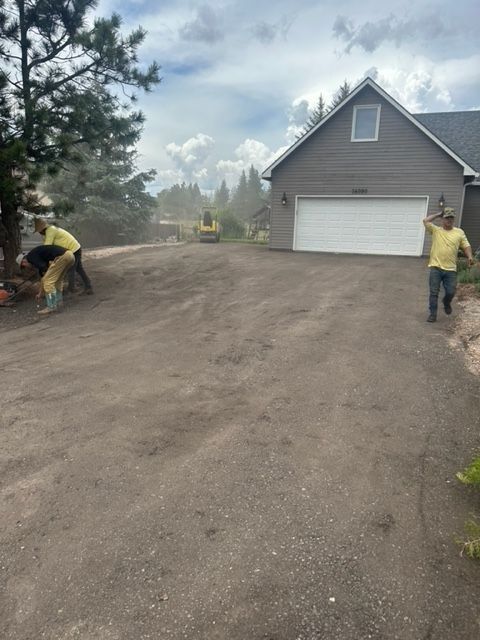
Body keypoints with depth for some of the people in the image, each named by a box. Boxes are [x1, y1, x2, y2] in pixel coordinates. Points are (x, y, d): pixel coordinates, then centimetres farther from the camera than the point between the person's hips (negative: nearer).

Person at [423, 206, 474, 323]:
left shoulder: (459, 232, 7)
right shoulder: (435, 230, 3)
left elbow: (466, 246, 5)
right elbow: (425, 221, -9)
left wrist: (470, 256, -13)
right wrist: (438, 214, 2)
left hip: (451, 269, 2)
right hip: (436, 267, -1)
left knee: (450, 292, 4)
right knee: (434, 292, 0)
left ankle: (446, 302, 37)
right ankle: (433, 314, 10)